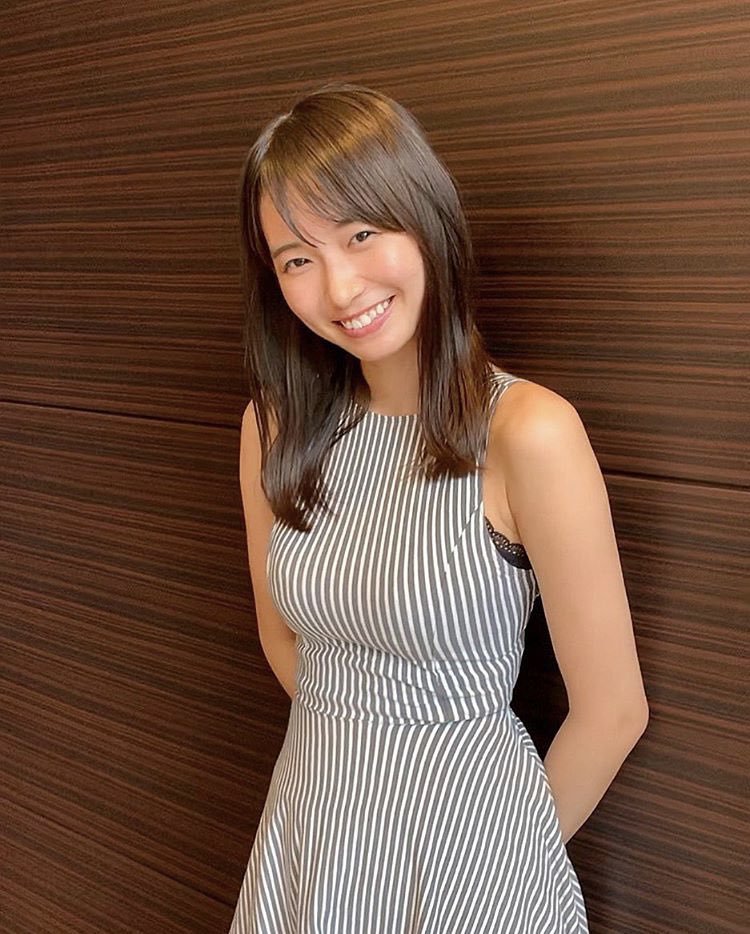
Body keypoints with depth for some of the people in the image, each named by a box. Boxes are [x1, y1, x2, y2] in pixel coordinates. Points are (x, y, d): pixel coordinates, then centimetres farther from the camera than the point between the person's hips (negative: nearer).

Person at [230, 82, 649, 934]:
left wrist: (516, 846, 1)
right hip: (307, 826, 5)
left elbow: (612, 713, -14)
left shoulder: (529, 432, -22)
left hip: (468, 835, -4)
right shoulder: (274, 425, -6)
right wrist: (352, 754, 8)